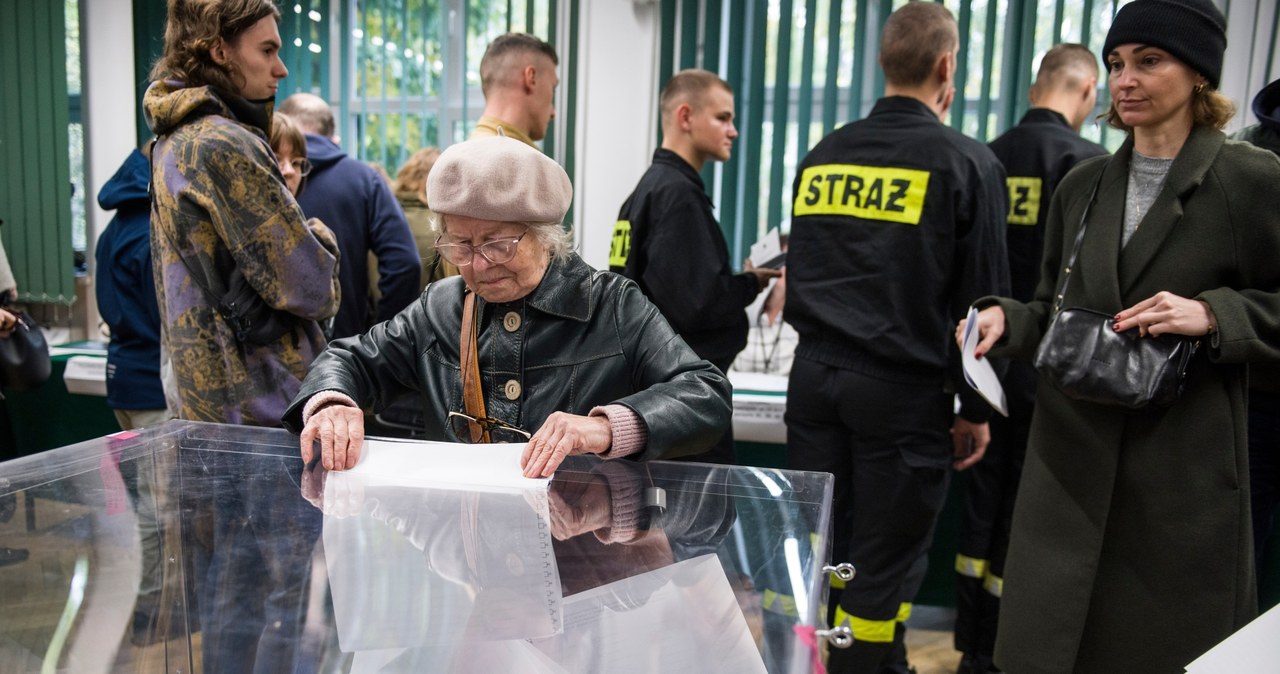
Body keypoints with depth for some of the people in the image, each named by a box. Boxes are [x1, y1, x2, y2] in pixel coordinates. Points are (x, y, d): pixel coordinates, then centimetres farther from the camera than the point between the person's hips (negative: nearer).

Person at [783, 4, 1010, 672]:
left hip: (814, 375, 5)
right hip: (903, 389, -4)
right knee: (884, 563, 5)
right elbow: (981, 298, -3)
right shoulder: (965, 162, -5)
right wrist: (976, 407, 4)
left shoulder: (821, 156, 8)